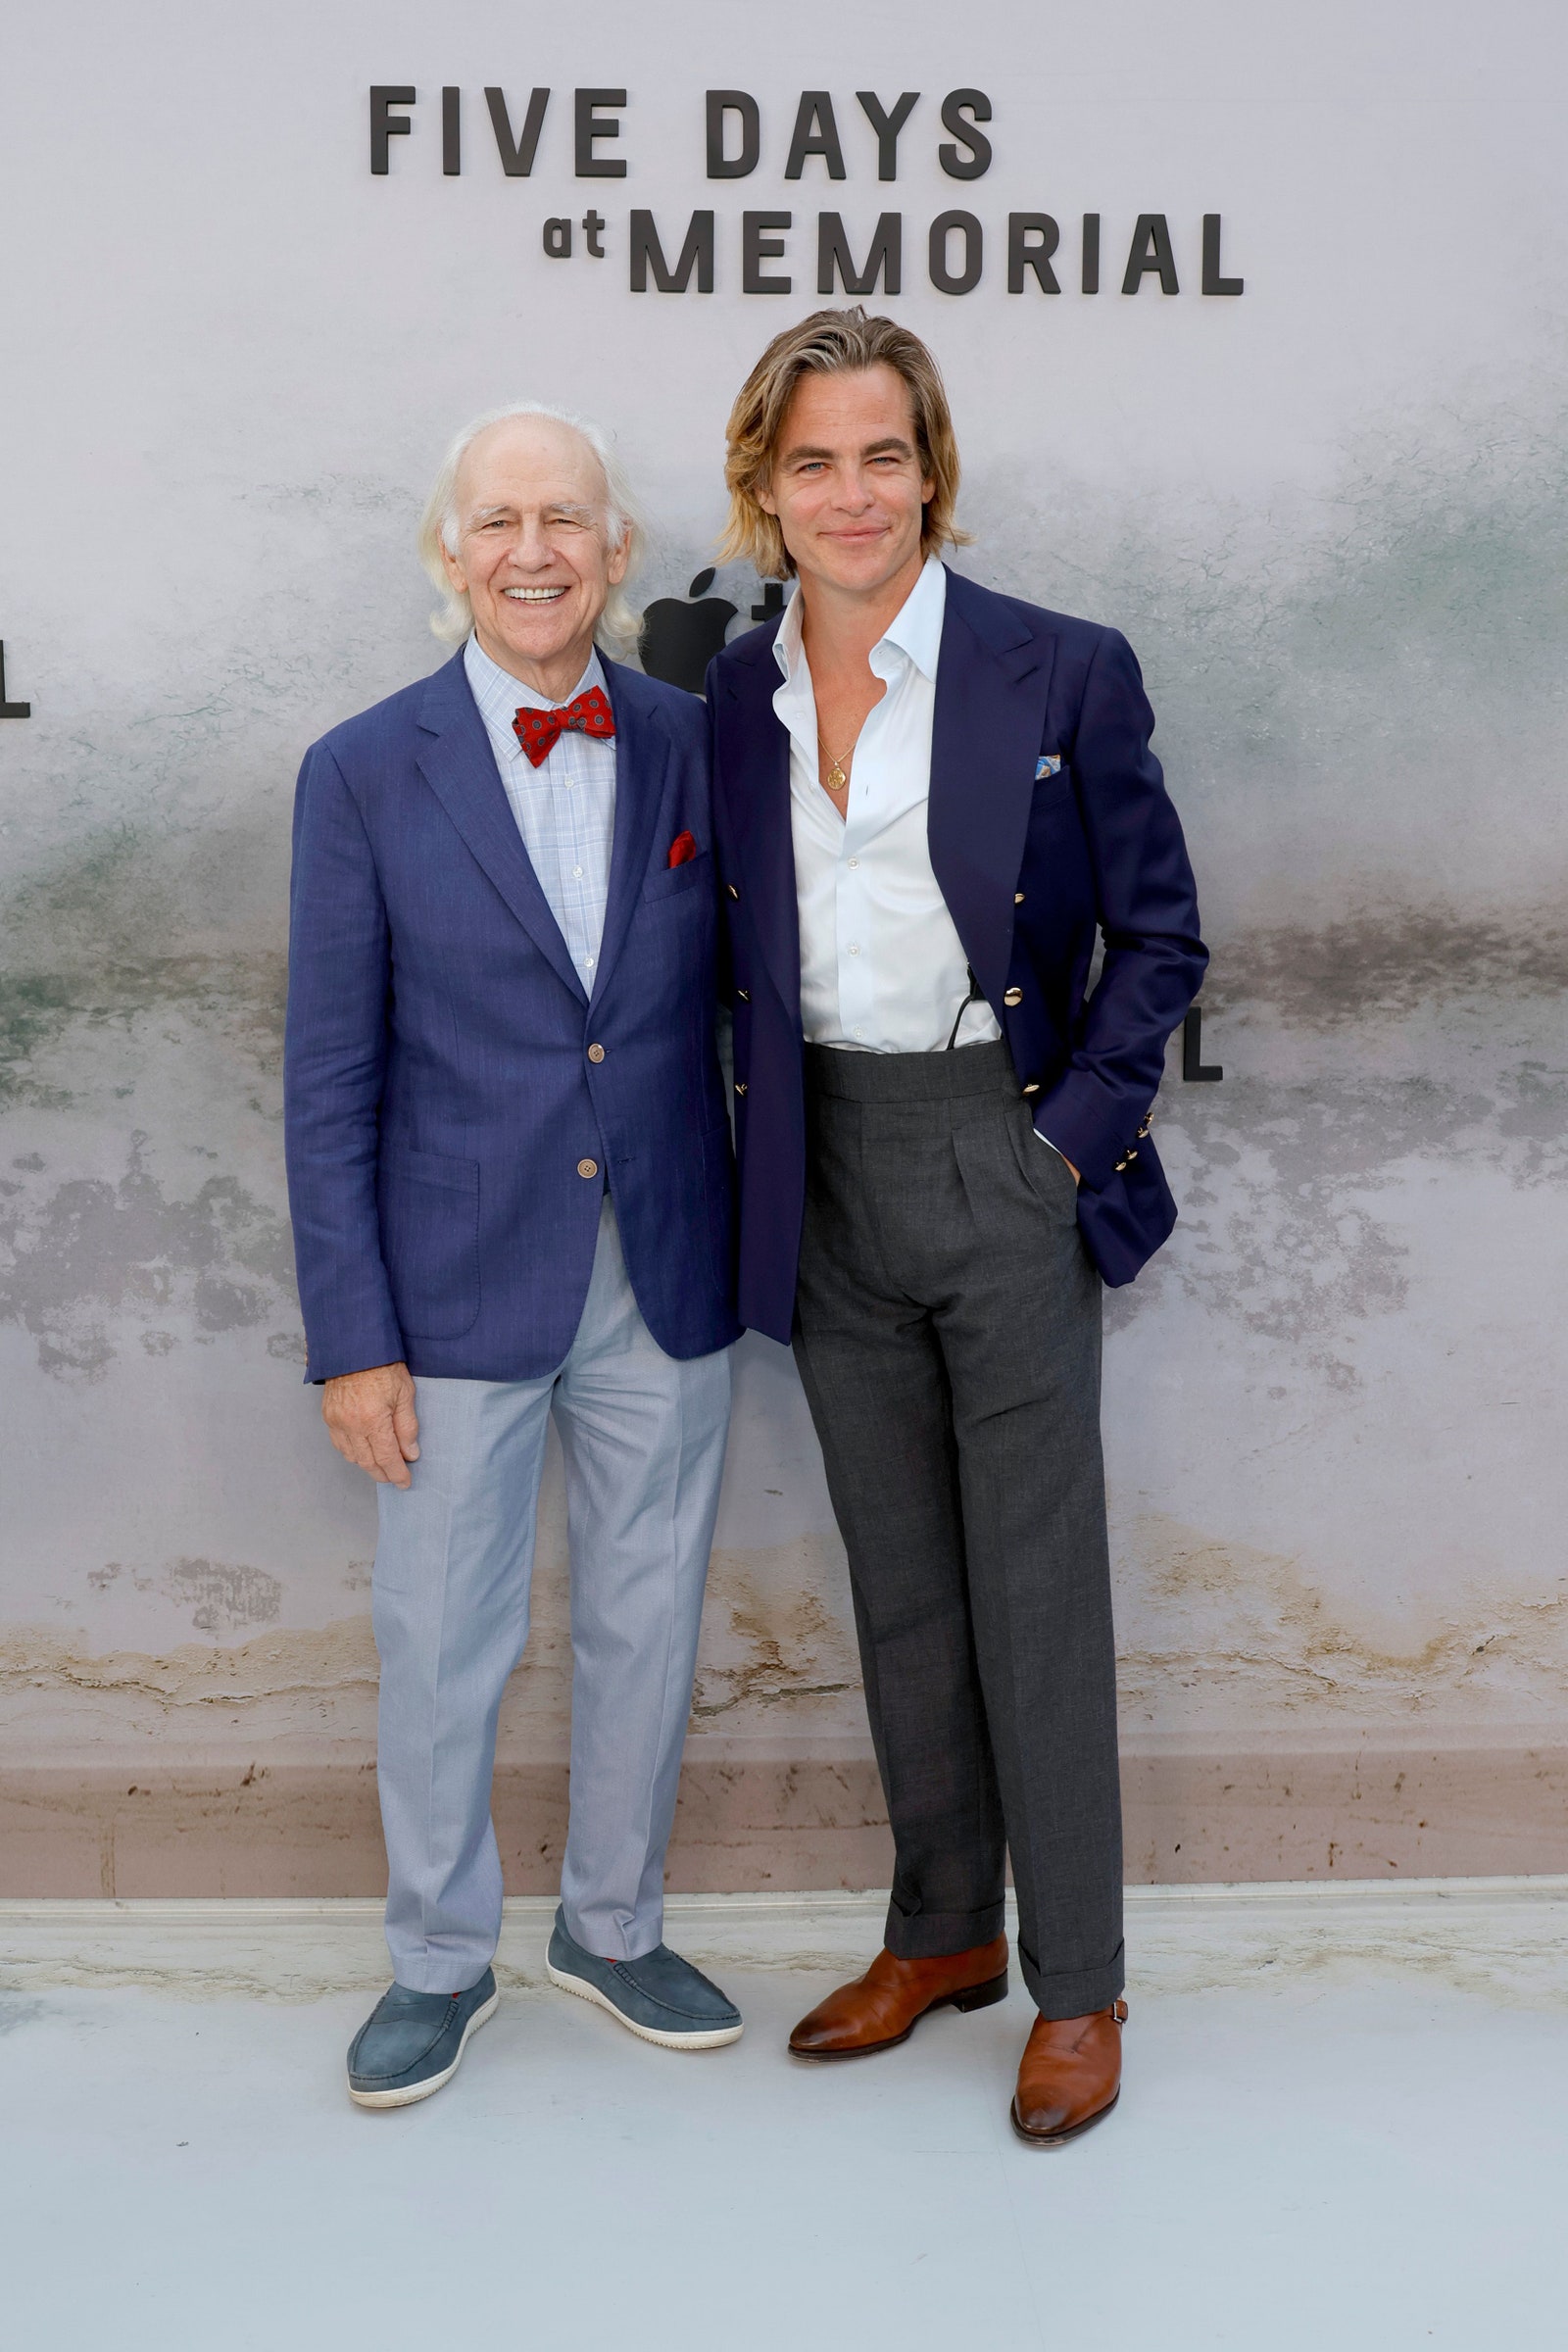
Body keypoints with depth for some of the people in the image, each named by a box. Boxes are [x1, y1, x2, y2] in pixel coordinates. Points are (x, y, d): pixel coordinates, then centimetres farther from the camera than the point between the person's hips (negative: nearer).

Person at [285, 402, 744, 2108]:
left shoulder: (697, 747, 1)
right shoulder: (364, 775, -6)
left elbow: (746, 992, 7)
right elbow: (330, 1084, -5)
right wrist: (349, 1337, -8)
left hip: (667, 1281, 3)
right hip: (465, 1290, -2)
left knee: (646, 1623, 15)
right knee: (441, 1644, 8)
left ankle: (613, 1927, 37)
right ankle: (440, 1960, 31)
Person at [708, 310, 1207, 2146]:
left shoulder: (1059, 672, -7)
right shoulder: (737, 690, 5)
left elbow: (1159, 931, -2)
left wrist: (1073, 1134, -9)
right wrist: (768, 1146, 4)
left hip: (1007, 1165, -4)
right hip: (829, 1181, 5)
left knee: (1037, 1592, 2)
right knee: (896, 1584, 15)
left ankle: (1076, 1985, 18)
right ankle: (942, 1931, 32)